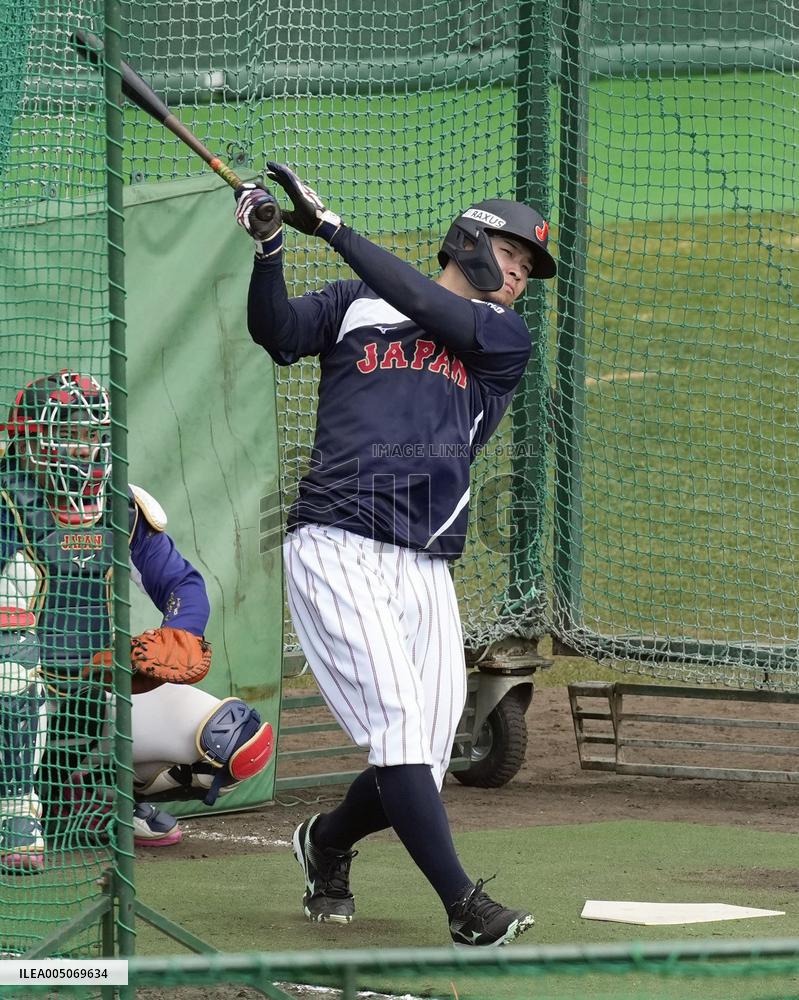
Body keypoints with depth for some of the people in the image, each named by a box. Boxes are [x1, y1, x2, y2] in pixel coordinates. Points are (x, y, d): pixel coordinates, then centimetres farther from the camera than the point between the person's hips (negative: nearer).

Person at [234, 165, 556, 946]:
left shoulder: (507, 339, 15)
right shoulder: (355, 305, 14)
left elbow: (430, 312, -3)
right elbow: (278, 332, -2)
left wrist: (332, 228, -8)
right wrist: (269, 247, -20)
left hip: (425, 571, 3)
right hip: (335, 550, -3)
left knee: (418, 766, 0)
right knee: (397, 720, -20)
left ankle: (326, 842, 32)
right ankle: (464, 905, -23)